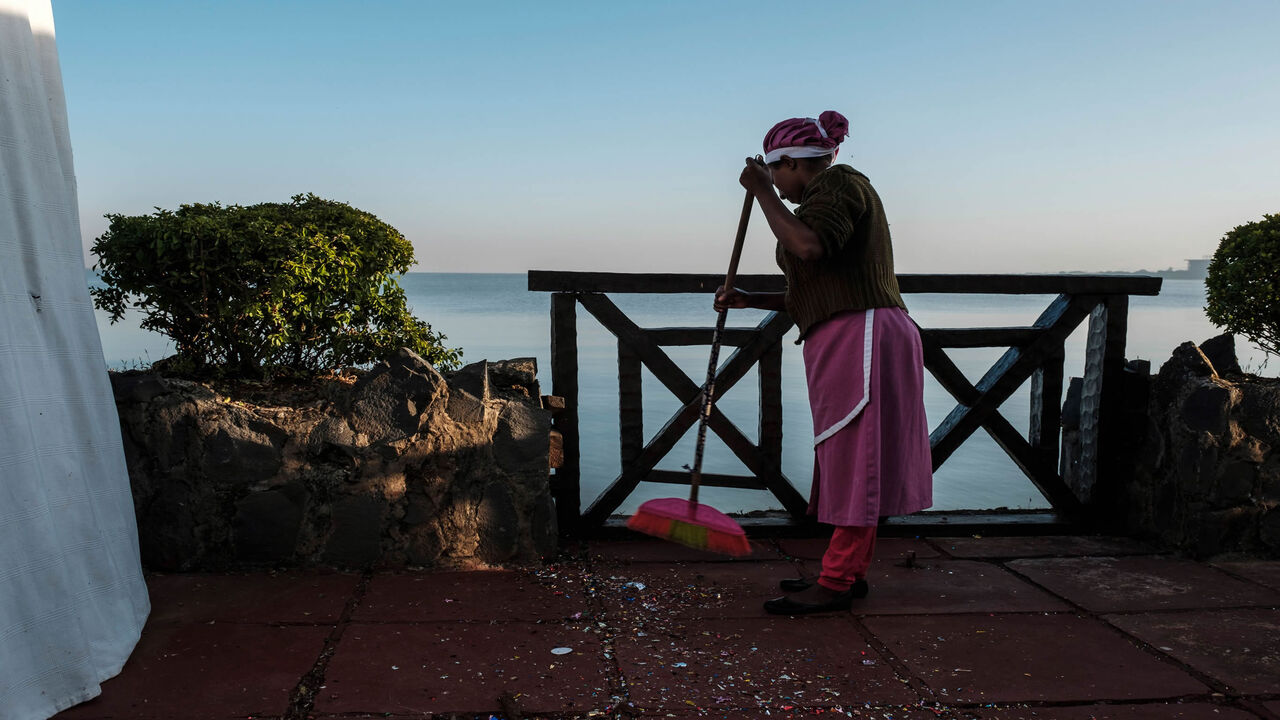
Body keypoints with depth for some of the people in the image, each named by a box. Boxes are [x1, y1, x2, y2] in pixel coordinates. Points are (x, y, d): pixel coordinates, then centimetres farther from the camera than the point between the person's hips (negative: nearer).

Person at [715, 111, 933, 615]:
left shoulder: (839, 183, -5)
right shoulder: (833, 195, 24)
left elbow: (806, 247, -26)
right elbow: (812, 297, 23)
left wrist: (761, 191, -14)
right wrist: (749, 300, 20)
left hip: (861, 338, -10)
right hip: (847, 343, 10)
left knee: (855, 460, -6)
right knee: (854, 464, 12)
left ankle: (836, 582, -1)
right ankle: (851, 573, 20)